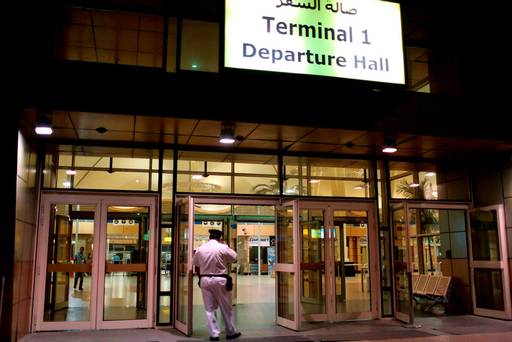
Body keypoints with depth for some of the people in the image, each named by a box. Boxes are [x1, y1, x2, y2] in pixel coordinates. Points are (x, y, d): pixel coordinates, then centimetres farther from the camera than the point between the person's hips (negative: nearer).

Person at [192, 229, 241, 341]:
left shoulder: (200, 249, 3)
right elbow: (234, 258, 3)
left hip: (205, 280, 3)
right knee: (226, 308, 9)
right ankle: (231, 333, 19)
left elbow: (196, 266, 9)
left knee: (209, 309, 9)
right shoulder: (222, 248, -9)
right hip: (220, 280, -3)